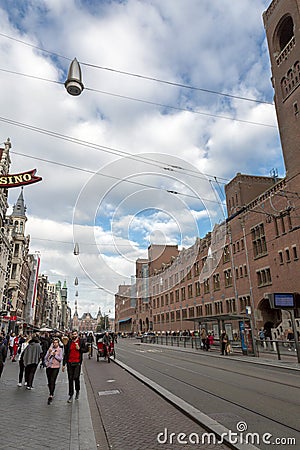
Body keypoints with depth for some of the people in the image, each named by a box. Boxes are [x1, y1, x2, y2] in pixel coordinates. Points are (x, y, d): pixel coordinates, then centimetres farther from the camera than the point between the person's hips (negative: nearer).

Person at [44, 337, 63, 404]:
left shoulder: (60, 350, -1)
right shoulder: (50, 349, 8)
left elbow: (60, 359, -5)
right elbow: (45, 358, 9)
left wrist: (55, 355, -16)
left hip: (56, 367, -4)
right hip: (49, 366, 4)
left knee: (52, 381, -12)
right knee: (49, 381, 9)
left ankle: (50, 396, -11)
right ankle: (51, 392, 29)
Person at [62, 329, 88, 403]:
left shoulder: (81, 341, 1)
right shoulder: (69, 342, 5)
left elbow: (86, 349, 4)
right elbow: (65, 353, 7)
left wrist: (79, 349, -12)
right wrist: (64, 364, 5)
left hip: (77, 362, -2)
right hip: (69, 363, 2)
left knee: (76, 378, -5)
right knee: (70, 379, 9)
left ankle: (77, 391, 23)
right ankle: (71, 395, 23)